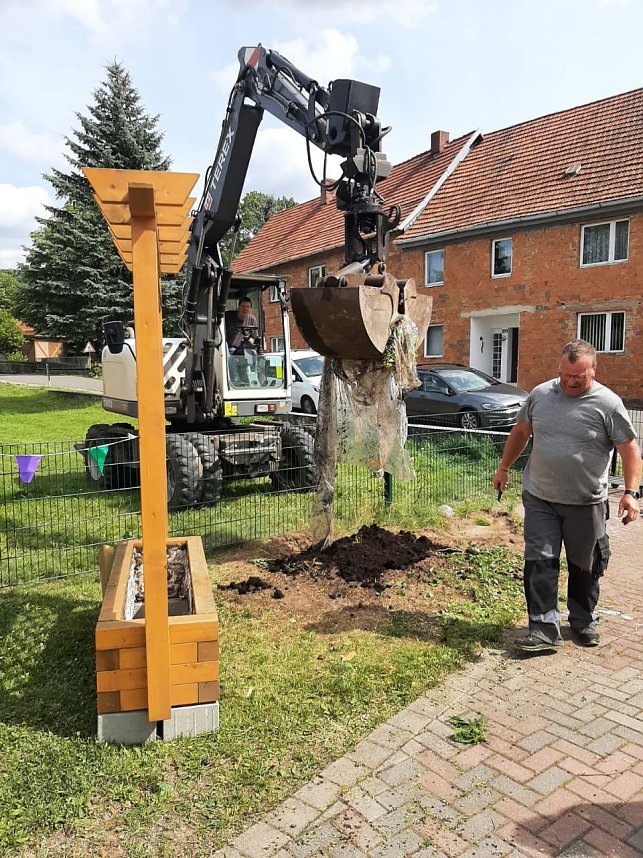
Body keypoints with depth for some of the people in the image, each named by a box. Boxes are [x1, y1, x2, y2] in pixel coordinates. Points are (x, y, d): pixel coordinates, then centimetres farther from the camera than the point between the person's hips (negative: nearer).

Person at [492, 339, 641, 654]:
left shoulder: (608, 403, -8)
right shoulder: (540, 394, 1)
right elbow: (520, 432, 14)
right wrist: (504, 467, 17)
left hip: (586, 504, -2)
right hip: (540, 500, 2)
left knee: (584, 567, 14)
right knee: (539, 563, -3)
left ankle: (584, 621, 35)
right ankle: (545, 630, 4)